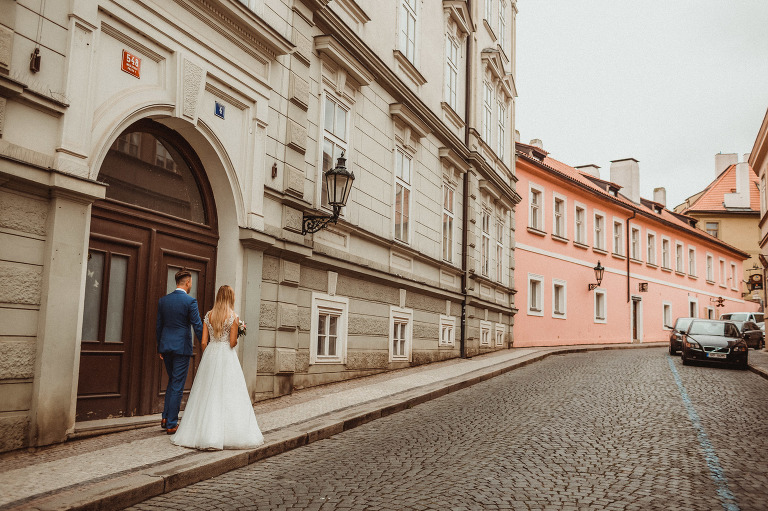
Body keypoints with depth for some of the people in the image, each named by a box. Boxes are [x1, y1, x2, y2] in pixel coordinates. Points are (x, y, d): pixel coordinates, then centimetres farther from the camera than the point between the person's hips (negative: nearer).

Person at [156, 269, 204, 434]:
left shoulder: (163, 300, 6)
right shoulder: (190, 301, -11)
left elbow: (159, 326, 11)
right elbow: (198, 326, -12)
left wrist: (160, 348, 20)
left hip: (166, 346, 6)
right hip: (182, 346, -6)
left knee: (172, 382, 21)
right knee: (178, 385, 2)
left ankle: (165, 418, 18)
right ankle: (171, 425, 6)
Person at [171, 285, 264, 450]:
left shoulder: (209, 315, 5)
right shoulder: (233, 317, -7)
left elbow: (203, 341, 4)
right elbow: (232, 343, -11)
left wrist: (207, 357, 17)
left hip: (210, 355, 4)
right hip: (227, 356, -4)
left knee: (207, 394, 8)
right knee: (228, 394, 0)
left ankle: (204, 433, 10)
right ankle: (230, 434, 1)